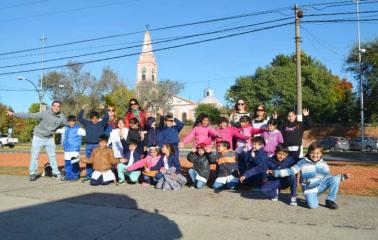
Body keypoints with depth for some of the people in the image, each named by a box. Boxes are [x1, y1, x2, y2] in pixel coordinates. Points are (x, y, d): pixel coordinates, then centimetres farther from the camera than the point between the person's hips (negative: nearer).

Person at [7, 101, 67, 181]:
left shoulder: (62, 117, -8)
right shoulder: (45, 113, -21)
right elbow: (29, 115, -22)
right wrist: (14, 114, -26)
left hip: (49, 138, 3)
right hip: (38, 137, -3)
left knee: (52, 156, 8)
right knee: (34, 156, 0)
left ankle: (55, 172, 18)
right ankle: (32, 173, 12)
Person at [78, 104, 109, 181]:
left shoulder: (101, 123, 4)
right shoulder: (87, 123, 10)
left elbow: (106, 118, -8)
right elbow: (79, 118, 7)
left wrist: (104, 110, -13)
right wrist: (82, 109, -2)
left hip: (98, 145, -3)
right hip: (88, 145, 3)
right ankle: (88, 176, 18)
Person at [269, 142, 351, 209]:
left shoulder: (323, 164, 6)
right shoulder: (303, 162, -5)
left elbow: (329, 177, 12)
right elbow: (291, 171, -9)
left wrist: (343, 176, 2)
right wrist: (275, 172, -19)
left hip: (321, 186, 4)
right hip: (309, 188, -3)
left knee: (335, 178, -21)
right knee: (313, 206, -28)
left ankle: (330, 200, -5)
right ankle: (311, 198, 10)